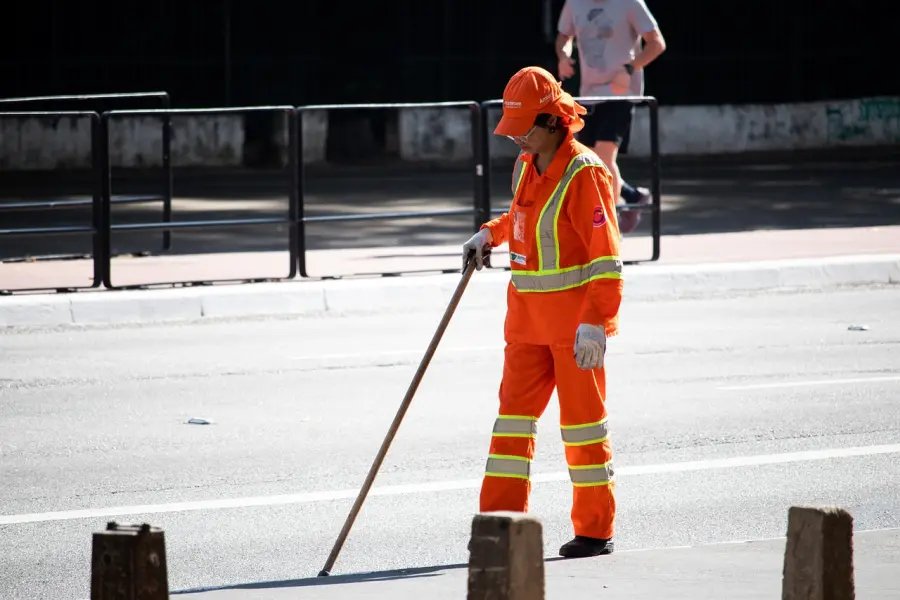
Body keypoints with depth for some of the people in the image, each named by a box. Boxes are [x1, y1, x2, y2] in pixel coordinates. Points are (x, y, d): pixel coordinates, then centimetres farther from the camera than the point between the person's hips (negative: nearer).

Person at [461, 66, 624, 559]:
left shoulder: (584, 173, -16)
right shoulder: (526, 167, 9)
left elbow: (606, 256, -19)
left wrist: (595, 324, -23)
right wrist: (489, 234, 13)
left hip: (576, 318, -7)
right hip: (528, 315, 7)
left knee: (582, 417, 1)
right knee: (514, 411, 4)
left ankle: (595, 530, 10)